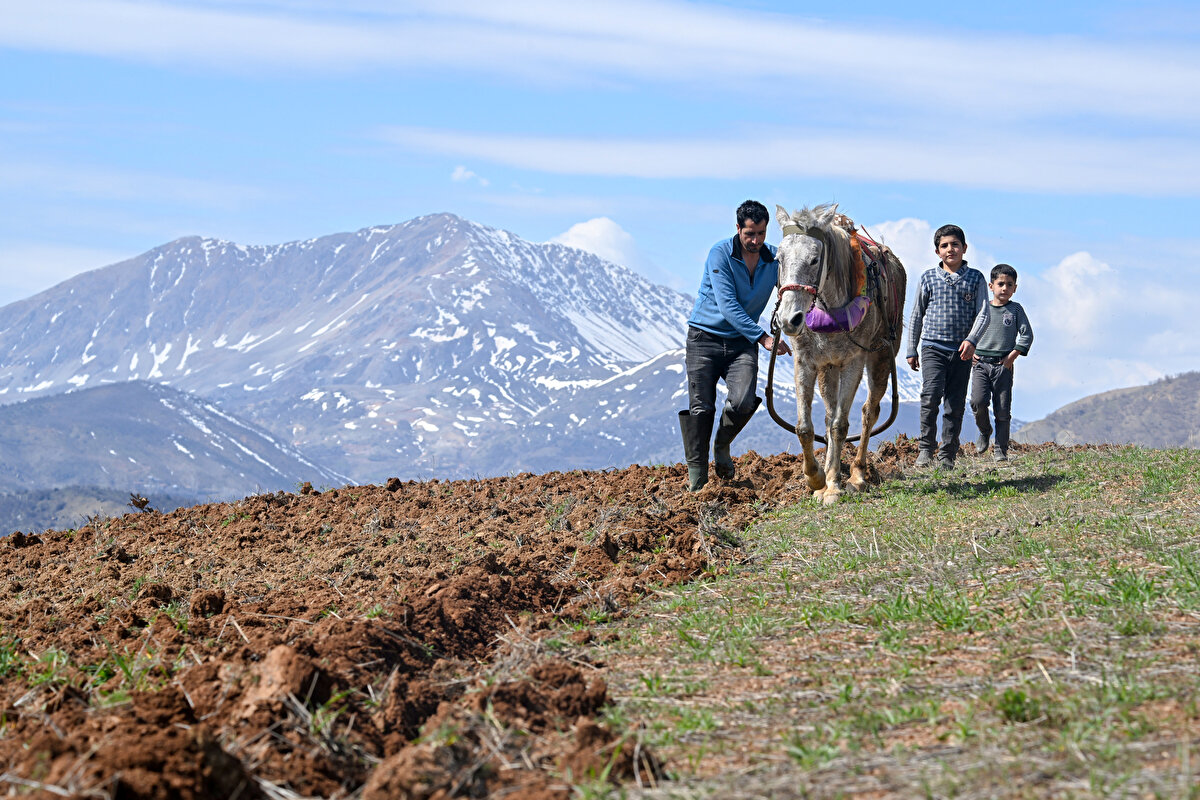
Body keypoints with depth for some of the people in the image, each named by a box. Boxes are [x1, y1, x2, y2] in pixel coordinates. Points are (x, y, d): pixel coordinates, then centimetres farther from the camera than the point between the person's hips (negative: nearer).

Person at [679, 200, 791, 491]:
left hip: (742, 342, 3)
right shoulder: (720, 254, -13)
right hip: (704, 338, -3)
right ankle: (696, 477, 5)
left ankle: (722, 446, 11)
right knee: (701, 407, -5)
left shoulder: (774, 259, 1)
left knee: (743, 402, -19)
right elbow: (727, 305, -20)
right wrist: (763, 337, -27)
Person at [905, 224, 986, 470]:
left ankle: (947, 455, 11)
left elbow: (982, 313, 0)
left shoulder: (975, 278, 6)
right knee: (931, 395, -18)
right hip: (933, 347, -1)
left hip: (962, 351, 1)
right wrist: (911, 350, 10)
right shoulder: (928, 278, 7)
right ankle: (925, 449, -7)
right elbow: (917, 315, 13)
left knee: (955, 405, 3)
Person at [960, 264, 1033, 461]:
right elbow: (971, 331, 19)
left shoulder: (1015, 309, 6)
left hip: (1003, 365, -1)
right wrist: (970, 349, 3)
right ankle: (984, 432, 13)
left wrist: (1013, 355, -6)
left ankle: (1000, 450, 5)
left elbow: (1027, 335, 3)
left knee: (1002, 409, -3)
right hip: (981, 363, 1)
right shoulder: (983, 308, 10)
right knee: (978, 402, -17)